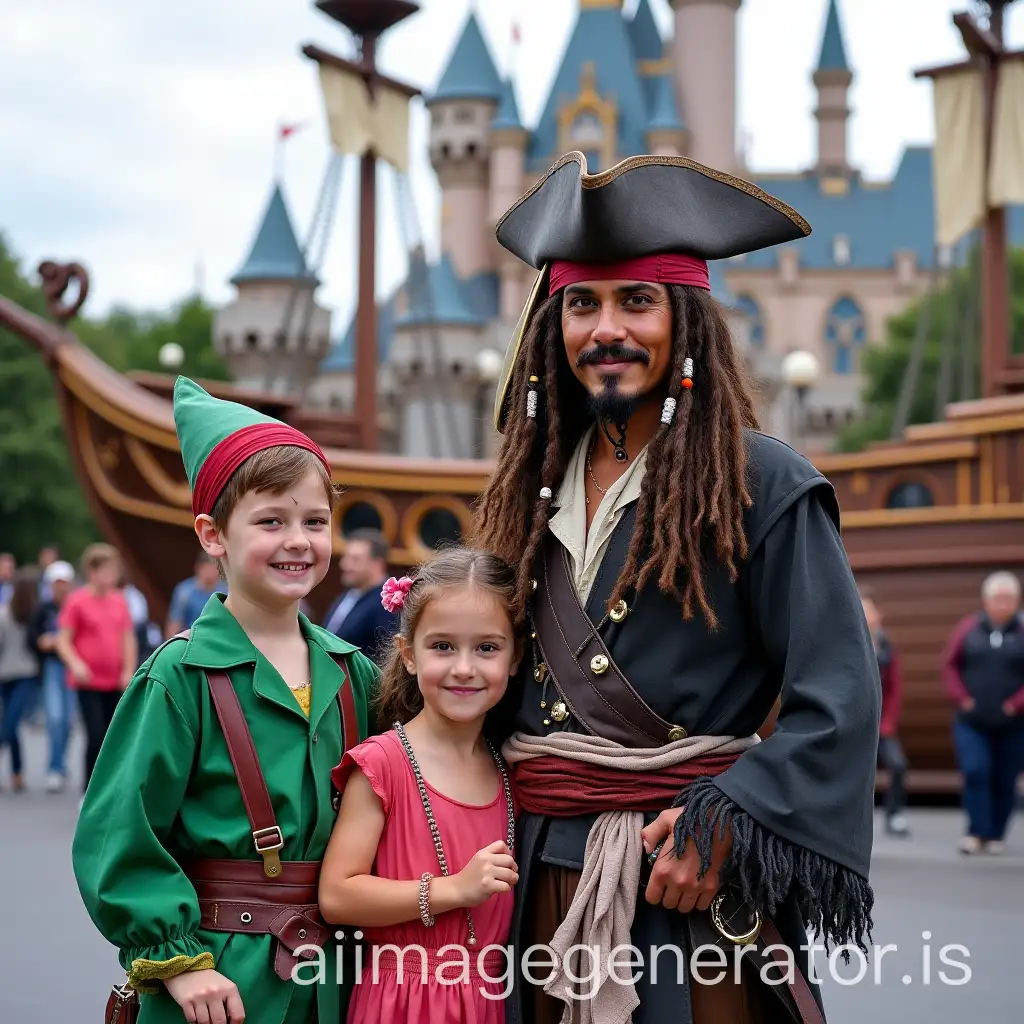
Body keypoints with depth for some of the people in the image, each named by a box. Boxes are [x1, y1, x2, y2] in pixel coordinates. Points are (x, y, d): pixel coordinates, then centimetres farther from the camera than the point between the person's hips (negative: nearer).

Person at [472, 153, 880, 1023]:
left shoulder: (761, 486, -6)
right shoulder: (538, 489, 11)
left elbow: (838, 698, -12)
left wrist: (723, 828, -19)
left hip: (699, 886, -5)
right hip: (548, 878, 5)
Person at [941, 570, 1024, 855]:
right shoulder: (969, 627, 3)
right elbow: (950, 664, 8)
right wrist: (961, 698, -3)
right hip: (971, 722, 1)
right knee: (975, 773, -11)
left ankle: (995, 836, 16)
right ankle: (977, 832, -7)